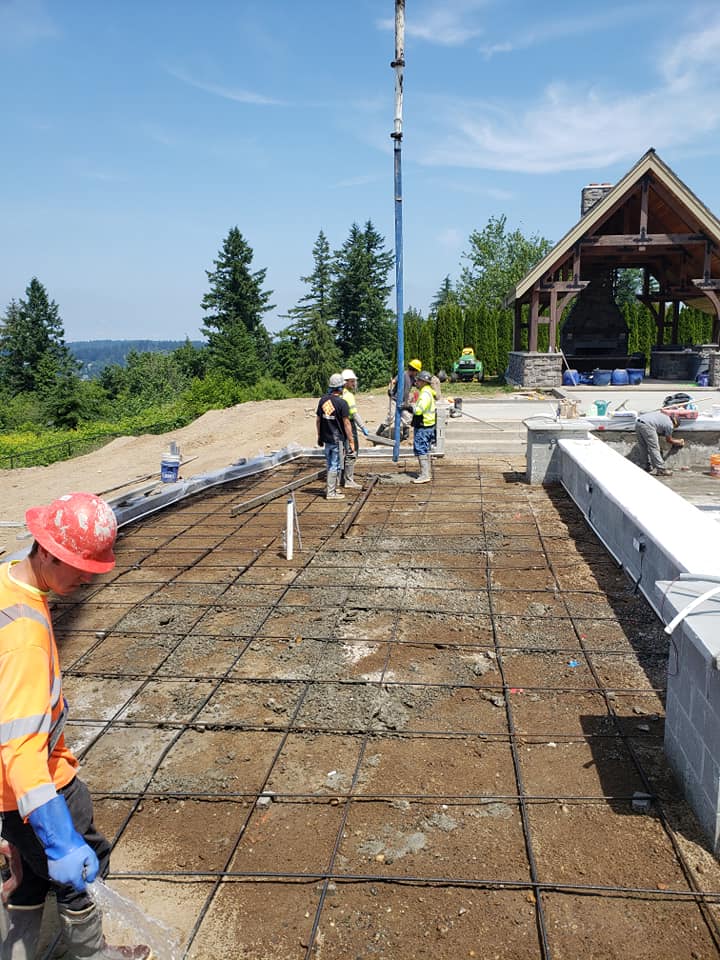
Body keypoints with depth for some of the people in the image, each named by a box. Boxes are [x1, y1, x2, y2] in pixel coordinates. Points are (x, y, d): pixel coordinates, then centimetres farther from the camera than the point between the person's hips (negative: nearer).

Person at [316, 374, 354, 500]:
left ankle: (330, 487, 30)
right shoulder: (341, 403, -15)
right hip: (337, 439, -6)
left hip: (326, 438, 6)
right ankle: (331, 492, 6)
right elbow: (346, 423, -15)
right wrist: (351, 441, -9)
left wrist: (319, 436, 20)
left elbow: (318, 420, 9)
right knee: (335, 466, 2)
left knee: (330, 464, 20)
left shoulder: (323, 400, 2)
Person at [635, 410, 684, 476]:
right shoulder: (669, 424, 10)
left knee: (644, 448, 15)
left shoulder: (663, 414, 28)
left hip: (638, 422, 8)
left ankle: (648, 468, 23)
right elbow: (669, 440, 20)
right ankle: (661, 470, 0)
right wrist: (679, 442, 37)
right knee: (654, 448, -1)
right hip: (646, 425, -8)